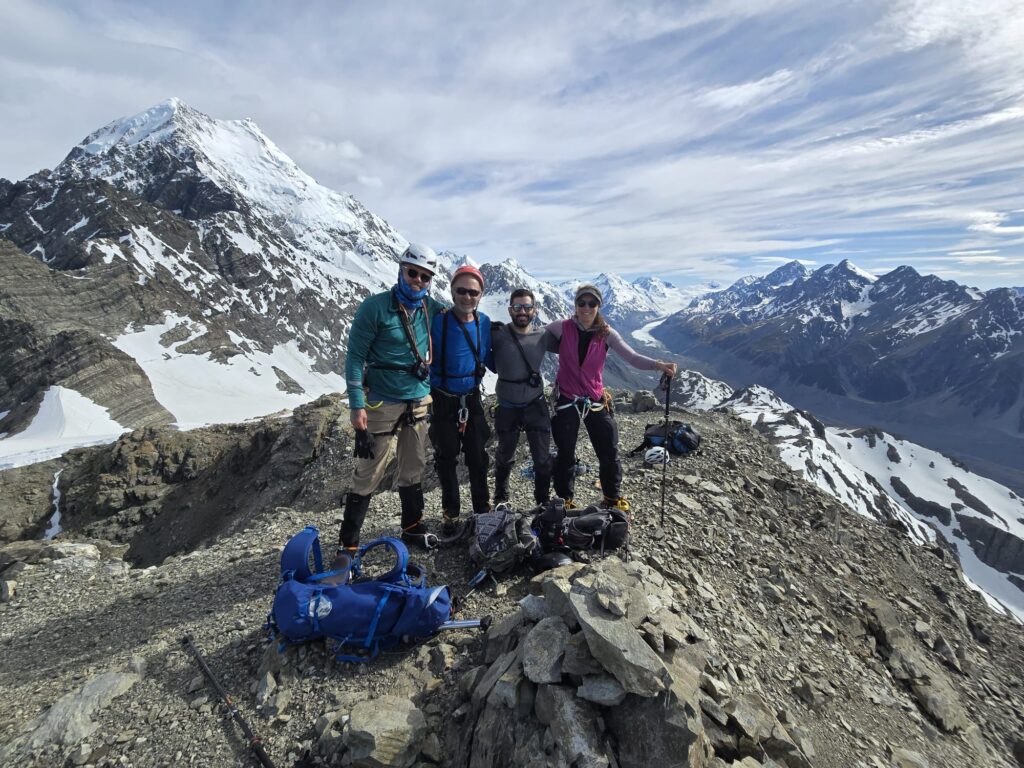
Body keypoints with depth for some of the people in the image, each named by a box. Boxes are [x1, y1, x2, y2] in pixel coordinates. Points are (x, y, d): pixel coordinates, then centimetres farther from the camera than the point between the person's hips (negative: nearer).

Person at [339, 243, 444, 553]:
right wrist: (356, 404, -15)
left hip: (419, 403, 5)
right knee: (369, 475, 0)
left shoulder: (431, 308, 3)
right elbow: (355, 356, -10)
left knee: (413, 470, 16)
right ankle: (347, 542, 15)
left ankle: (412, 528, 34)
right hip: (382, 405, -5)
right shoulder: (375, 307, -11)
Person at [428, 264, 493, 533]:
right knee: (447, 458, 9)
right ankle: (451, 513, 25)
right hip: (443, 400, -3)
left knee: (478, 456, 10)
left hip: (472, 398, 3)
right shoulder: (438, 322, -17)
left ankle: (483, 508, 28)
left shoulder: (484, 322, -3)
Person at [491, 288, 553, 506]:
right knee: (504, 456, 19)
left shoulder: (542, 336, -5)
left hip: (536, 404, 1)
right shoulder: (498, 334, -13)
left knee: (543, 458, 5)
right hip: (507, 406, -1)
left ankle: (544, 501, 27)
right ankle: (500, 497, 42)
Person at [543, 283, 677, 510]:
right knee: (566, 455, 11)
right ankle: (564, 500, 31)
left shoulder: (606, 334, -5)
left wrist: (657, 364, -32)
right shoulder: (562, 328, -7)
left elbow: (632, 357, -16)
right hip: (567, 402, -1)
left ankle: (613, 498, 30)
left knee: (609, 454, 7)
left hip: (597, 402, 1)